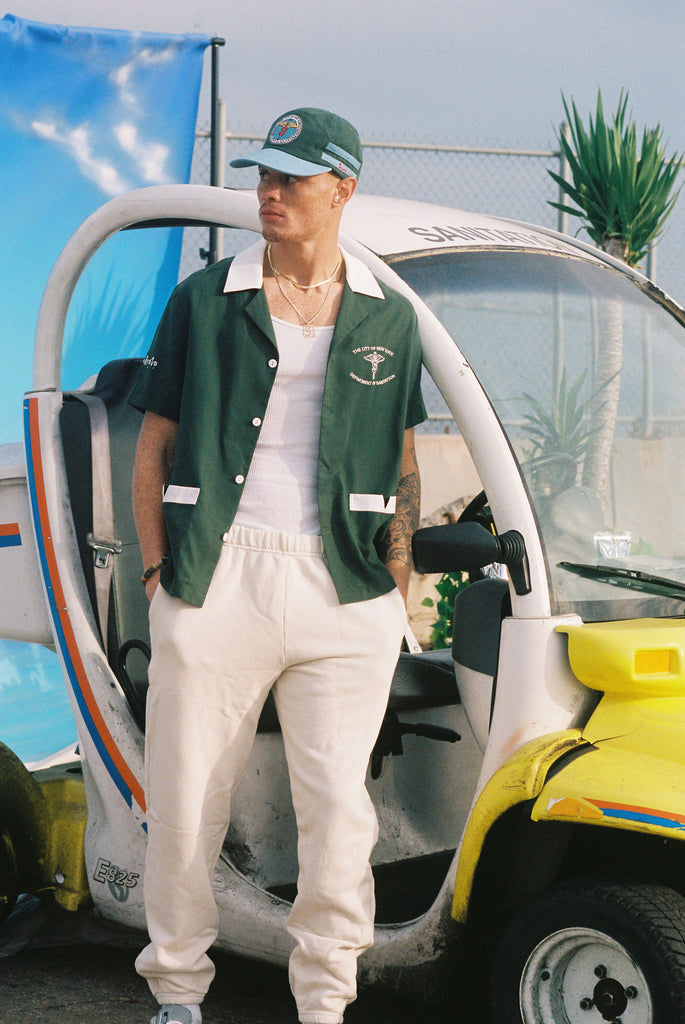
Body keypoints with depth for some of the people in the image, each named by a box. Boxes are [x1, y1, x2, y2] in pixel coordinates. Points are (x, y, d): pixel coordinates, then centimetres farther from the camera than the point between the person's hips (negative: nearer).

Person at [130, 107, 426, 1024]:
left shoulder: (387, 317, 11)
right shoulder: (204, 300, 6)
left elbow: (401, 463, 16)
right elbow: (153, 449, 8)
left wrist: (399, 584, 7)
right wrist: (159, 569, -2)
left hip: (342, 596, 1)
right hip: (217, 581, 0)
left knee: (340, 809, -2)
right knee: (185, 802, 7)